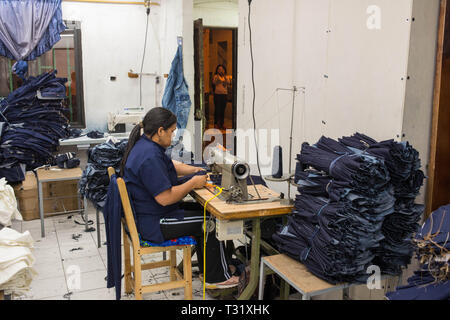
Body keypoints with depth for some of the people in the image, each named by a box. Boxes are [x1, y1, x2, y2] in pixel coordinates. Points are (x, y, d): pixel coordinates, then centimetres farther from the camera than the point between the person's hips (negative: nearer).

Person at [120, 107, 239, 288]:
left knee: (203, 211, 15)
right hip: (153, 225, -11)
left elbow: (169, 166, 22)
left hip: (145, 215, 11)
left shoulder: (144, 145, 7)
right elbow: (165, 198, -29)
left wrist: (194, 171, 9)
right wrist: (193, 183, -16)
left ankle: (207, 269, 25)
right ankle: (217, 277, 13)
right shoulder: (149, 157, -28)